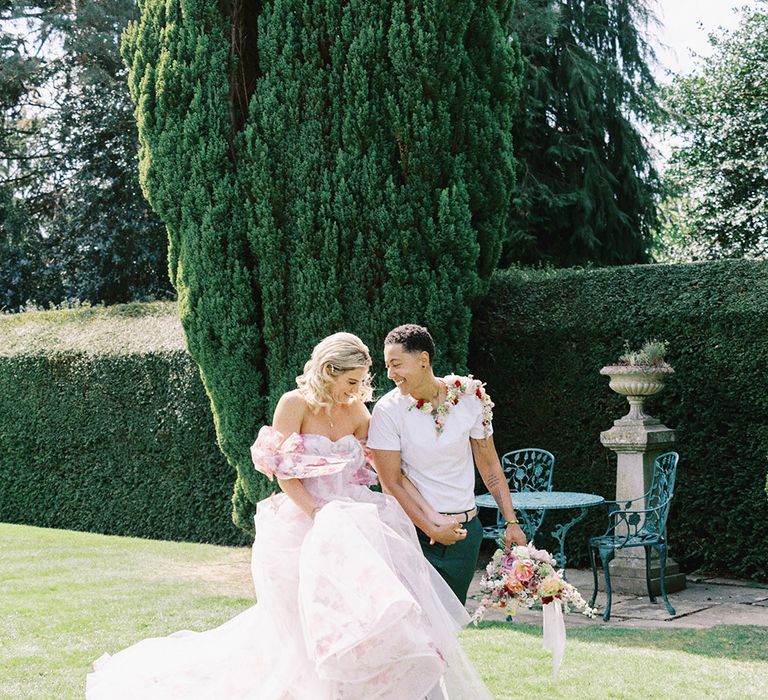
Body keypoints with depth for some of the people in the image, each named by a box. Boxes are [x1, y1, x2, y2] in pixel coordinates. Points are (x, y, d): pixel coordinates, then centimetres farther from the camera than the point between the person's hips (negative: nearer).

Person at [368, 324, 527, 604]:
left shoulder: (470, 397, -2)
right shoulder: (388, 410, -9)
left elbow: (490, 466, 7)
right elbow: (392, 483, -8)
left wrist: (511, 521, 5)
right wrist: (432, 528, -11)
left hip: (465, 531, 2)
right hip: (414, 528, -2)